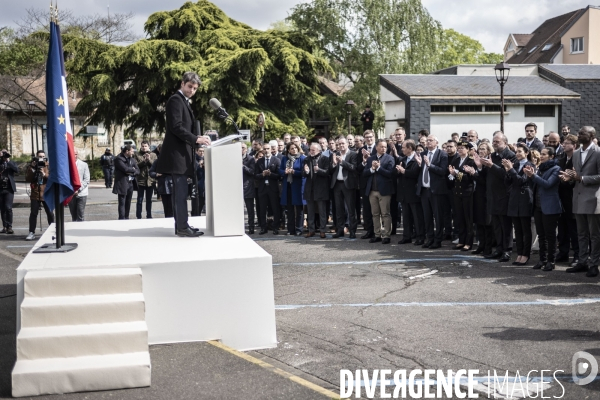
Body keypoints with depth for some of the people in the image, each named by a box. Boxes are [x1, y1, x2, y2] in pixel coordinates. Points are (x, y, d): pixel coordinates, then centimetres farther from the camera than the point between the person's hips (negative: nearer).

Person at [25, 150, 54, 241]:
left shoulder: (49, 166, 3)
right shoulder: (32, 166, 9)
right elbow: (27, 179, 0)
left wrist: (45, 174, -21)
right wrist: (32, 169, -10)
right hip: (35, 194, 1)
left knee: (50, 213, 4)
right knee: (33, 213, -1)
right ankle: (32, 233, 3)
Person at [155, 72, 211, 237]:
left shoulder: (184, 102, 22)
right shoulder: (176, 99, -9)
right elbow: (176, 127, -19)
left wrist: (198, 138, 7)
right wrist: (196, 139, -23)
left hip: (181, 152, 10)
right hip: (177, 152, -10)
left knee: (180, 190, 10)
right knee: (181, 190, -12)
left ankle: (181, 225, 13)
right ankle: (182, 226, -12)